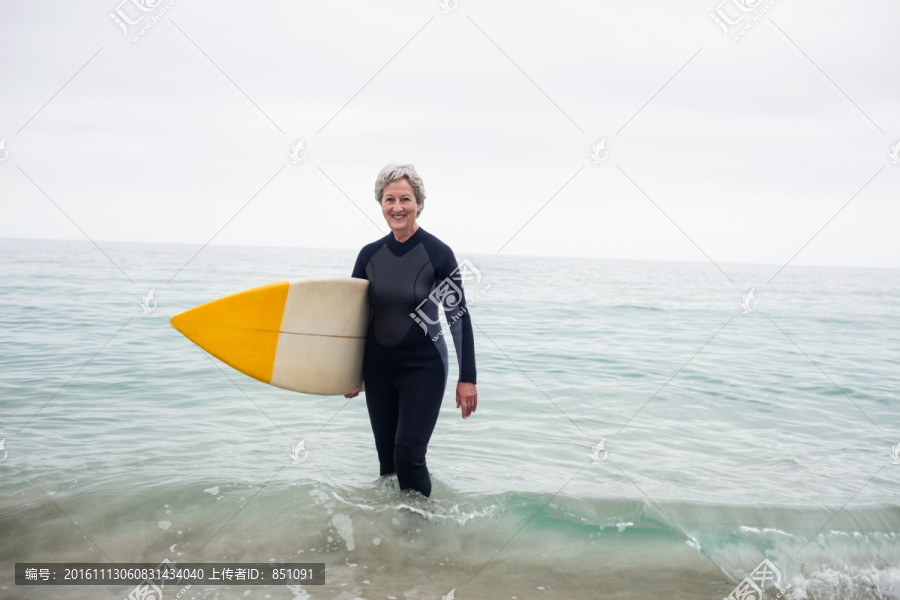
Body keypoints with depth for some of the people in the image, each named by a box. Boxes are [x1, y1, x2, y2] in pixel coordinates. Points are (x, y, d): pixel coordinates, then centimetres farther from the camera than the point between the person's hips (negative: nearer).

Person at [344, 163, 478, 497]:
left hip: (424, 368, -4)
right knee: (386, 457, 10)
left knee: (408, 455, -10)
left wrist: (467, 378, -10)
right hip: (378, 369, 4)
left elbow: (459, 317, -9)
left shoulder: (438, 253, -11)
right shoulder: (369, 255, 1)